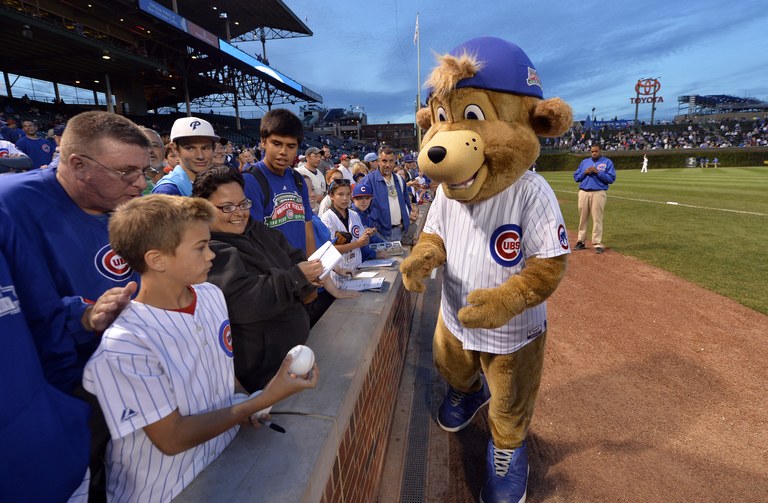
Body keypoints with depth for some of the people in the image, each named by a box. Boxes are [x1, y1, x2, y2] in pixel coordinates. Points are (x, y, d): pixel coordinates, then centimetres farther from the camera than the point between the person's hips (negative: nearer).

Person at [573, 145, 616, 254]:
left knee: (597, 219, -7)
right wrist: (585, 172, -5)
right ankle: (581, 241, 14)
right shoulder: (584, 162, 18)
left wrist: (598, 172, -13)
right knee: (582, 218, 6)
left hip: (598, 193, -4)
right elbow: (576, 177, 14)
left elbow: (611, 178, -4)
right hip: (583, 193, 4)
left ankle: (597, 244, -4)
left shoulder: (607, 162, 6)